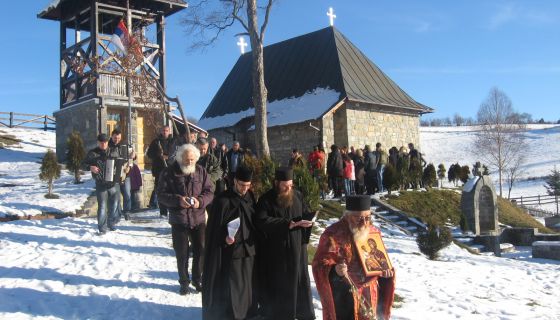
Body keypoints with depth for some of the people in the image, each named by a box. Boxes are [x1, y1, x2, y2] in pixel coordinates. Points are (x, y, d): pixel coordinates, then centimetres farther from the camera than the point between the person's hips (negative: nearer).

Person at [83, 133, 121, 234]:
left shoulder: (113, 152, 10)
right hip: (100, 184, -3)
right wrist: (90, 167, -16)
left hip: (113, 182, 3)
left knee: (114, 204, 9)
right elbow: (84, 164, 4)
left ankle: (111, 223, 28)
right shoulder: (92, 153, 2)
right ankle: (102, 228, 3)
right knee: (102, 206, -4)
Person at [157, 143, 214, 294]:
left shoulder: (201, 171, 1)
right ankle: (184, 281, 26)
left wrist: (200, 201, -17)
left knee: (200, 250, 9)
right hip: (179, 220, -2)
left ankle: (197, 279, 29)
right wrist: (178, 200, -22)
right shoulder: (169, 172, -6)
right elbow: (161, 194, -7)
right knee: (182, 253, 8)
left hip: (199, 219, 2)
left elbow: (209, 191, 2)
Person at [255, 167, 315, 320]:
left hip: (297, 247, 4)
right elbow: (261, 221, -23)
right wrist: (287, 224, -27)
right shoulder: (266, 200, -11)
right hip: (276, 251, -4)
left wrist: (312, 217, -14)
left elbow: (305, 213, 12)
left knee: (299, 279, 13)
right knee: (278, 283, 6)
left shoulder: (297, 195, 4)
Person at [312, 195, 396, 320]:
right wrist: (335, 270, -34)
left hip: (369, 297, 5)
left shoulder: (374, 233, 3)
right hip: (343, 299, -5)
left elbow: (380, 260, 16)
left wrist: (385, 270, -5)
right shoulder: (332, 235, -15)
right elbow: (319, 265, -15)